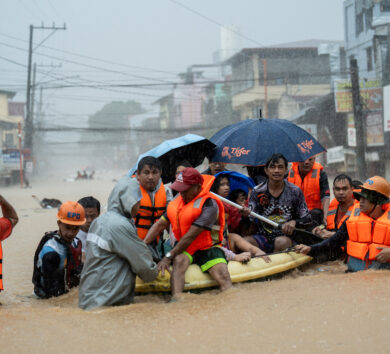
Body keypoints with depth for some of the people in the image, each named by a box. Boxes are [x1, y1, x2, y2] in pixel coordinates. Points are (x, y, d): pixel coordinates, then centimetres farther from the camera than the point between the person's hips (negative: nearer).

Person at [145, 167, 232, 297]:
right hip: (184, 248, 3)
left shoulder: (209, 205, -17)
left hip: (208, 248, -3)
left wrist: (168, 257, -22)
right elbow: (160, 224, 9)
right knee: (179, 261, -31)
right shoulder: (177, 201, 7)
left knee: (223, 276, -27)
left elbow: (191, 235, -21)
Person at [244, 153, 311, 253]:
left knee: (282, 242, -36)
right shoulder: (257, 192, 4)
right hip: (263, 236, 0)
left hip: (286, 236, 0)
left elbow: (306, 219, 6)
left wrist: (294, 222, -15)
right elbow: (252, 221, 2)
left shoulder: (295, 192, 4)